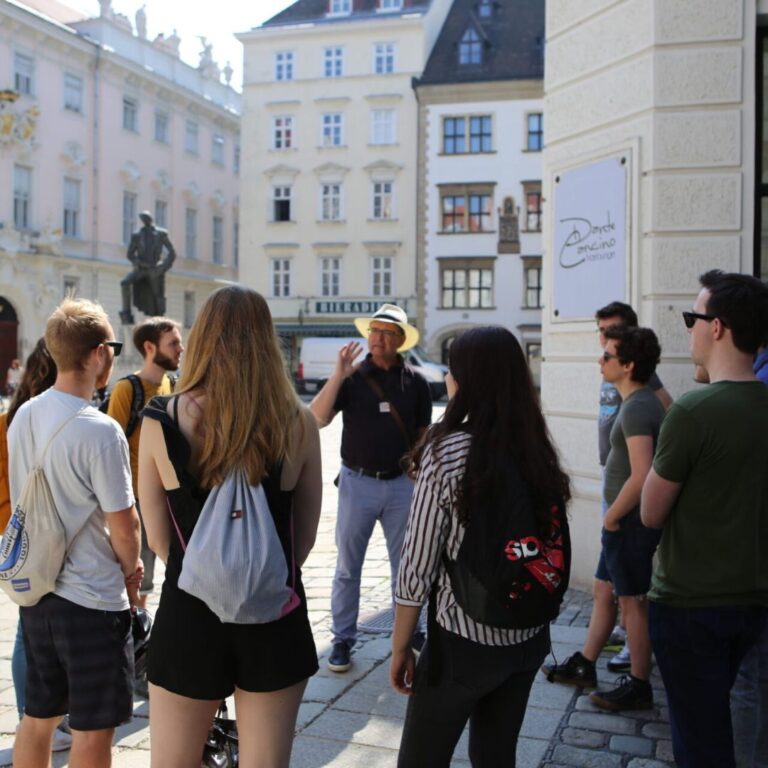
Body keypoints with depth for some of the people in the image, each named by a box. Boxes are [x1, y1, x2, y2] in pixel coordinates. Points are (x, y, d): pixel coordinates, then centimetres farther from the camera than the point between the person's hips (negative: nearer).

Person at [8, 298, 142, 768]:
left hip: (36, 591, 7)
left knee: (37, 717, 20)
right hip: (92, 601, -7)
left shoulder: (24, 416, 1)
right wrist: (131, 570, 2)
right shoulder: (100, 430, -22)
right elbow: (124, 525, -18)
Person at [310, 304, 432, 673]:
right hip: (358, 482, -1)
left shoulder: (415, 382, 3)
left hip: (402, 483, 2)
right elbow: (318, 418, -14)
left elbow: (423, 435, 9)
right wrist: (338, 375, -22)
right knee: (347, 565, 6)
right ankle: (342, 638, 17)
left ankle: (410, 629, 28)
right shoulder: (351, 377, -2)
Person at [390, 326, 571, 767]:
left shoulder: (447, 452, -17)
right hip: (529, 638, 6)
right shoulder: (538, 452, -1)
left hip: (463, 642, -5)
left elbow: (418, 565, -15)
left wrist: (401, 646, -5)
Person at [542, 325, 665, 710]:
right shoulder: (645, 401, 9)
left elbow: (642, 476, -29)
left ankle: (638, 686, 16)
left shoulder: (636, 408, -22)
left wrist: (612, 516, -16)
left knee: (631, 600, 2)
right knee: (606, 590, 18)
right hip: (626, 520, 10)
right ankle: (584, 665, 31)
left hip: (630, 521, -10)